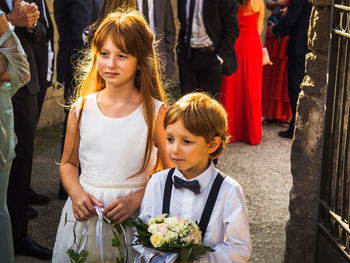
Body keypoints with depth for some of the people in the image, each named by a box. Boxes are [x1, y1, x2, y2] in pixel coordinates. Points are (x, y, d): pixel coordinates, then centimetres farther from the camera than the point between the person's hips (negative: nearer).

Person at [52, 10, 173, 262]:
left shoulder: (156, 112, -8)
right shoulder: (81, 109, 2)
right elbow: (68, 163, 12)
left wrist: (135, 199, -17)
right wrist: (76, 193, -7)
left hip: (132, 218, -3)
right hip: (84, 213, 3)